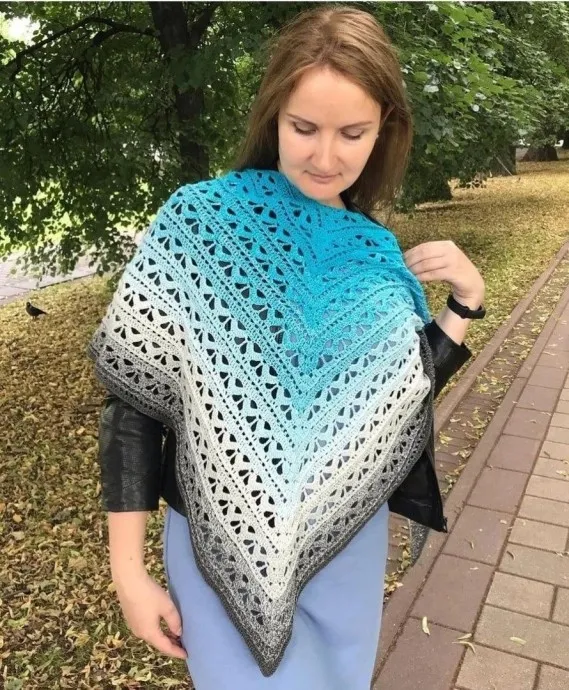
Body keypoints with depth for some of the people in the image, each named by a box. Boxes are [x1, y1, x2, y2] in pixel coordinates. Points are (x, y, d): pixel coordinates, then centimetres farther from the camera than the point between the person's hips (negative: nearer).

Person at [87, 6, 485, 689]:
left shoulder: (375, 252, -1)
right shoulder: (199, 220, -15)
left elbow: (401, 399, 5)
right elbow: (132, 398, -13)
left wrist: (466, 299, -5)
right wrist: (129, 571, -11)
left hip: (353, 539, 5)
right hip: (223, 548, -4)